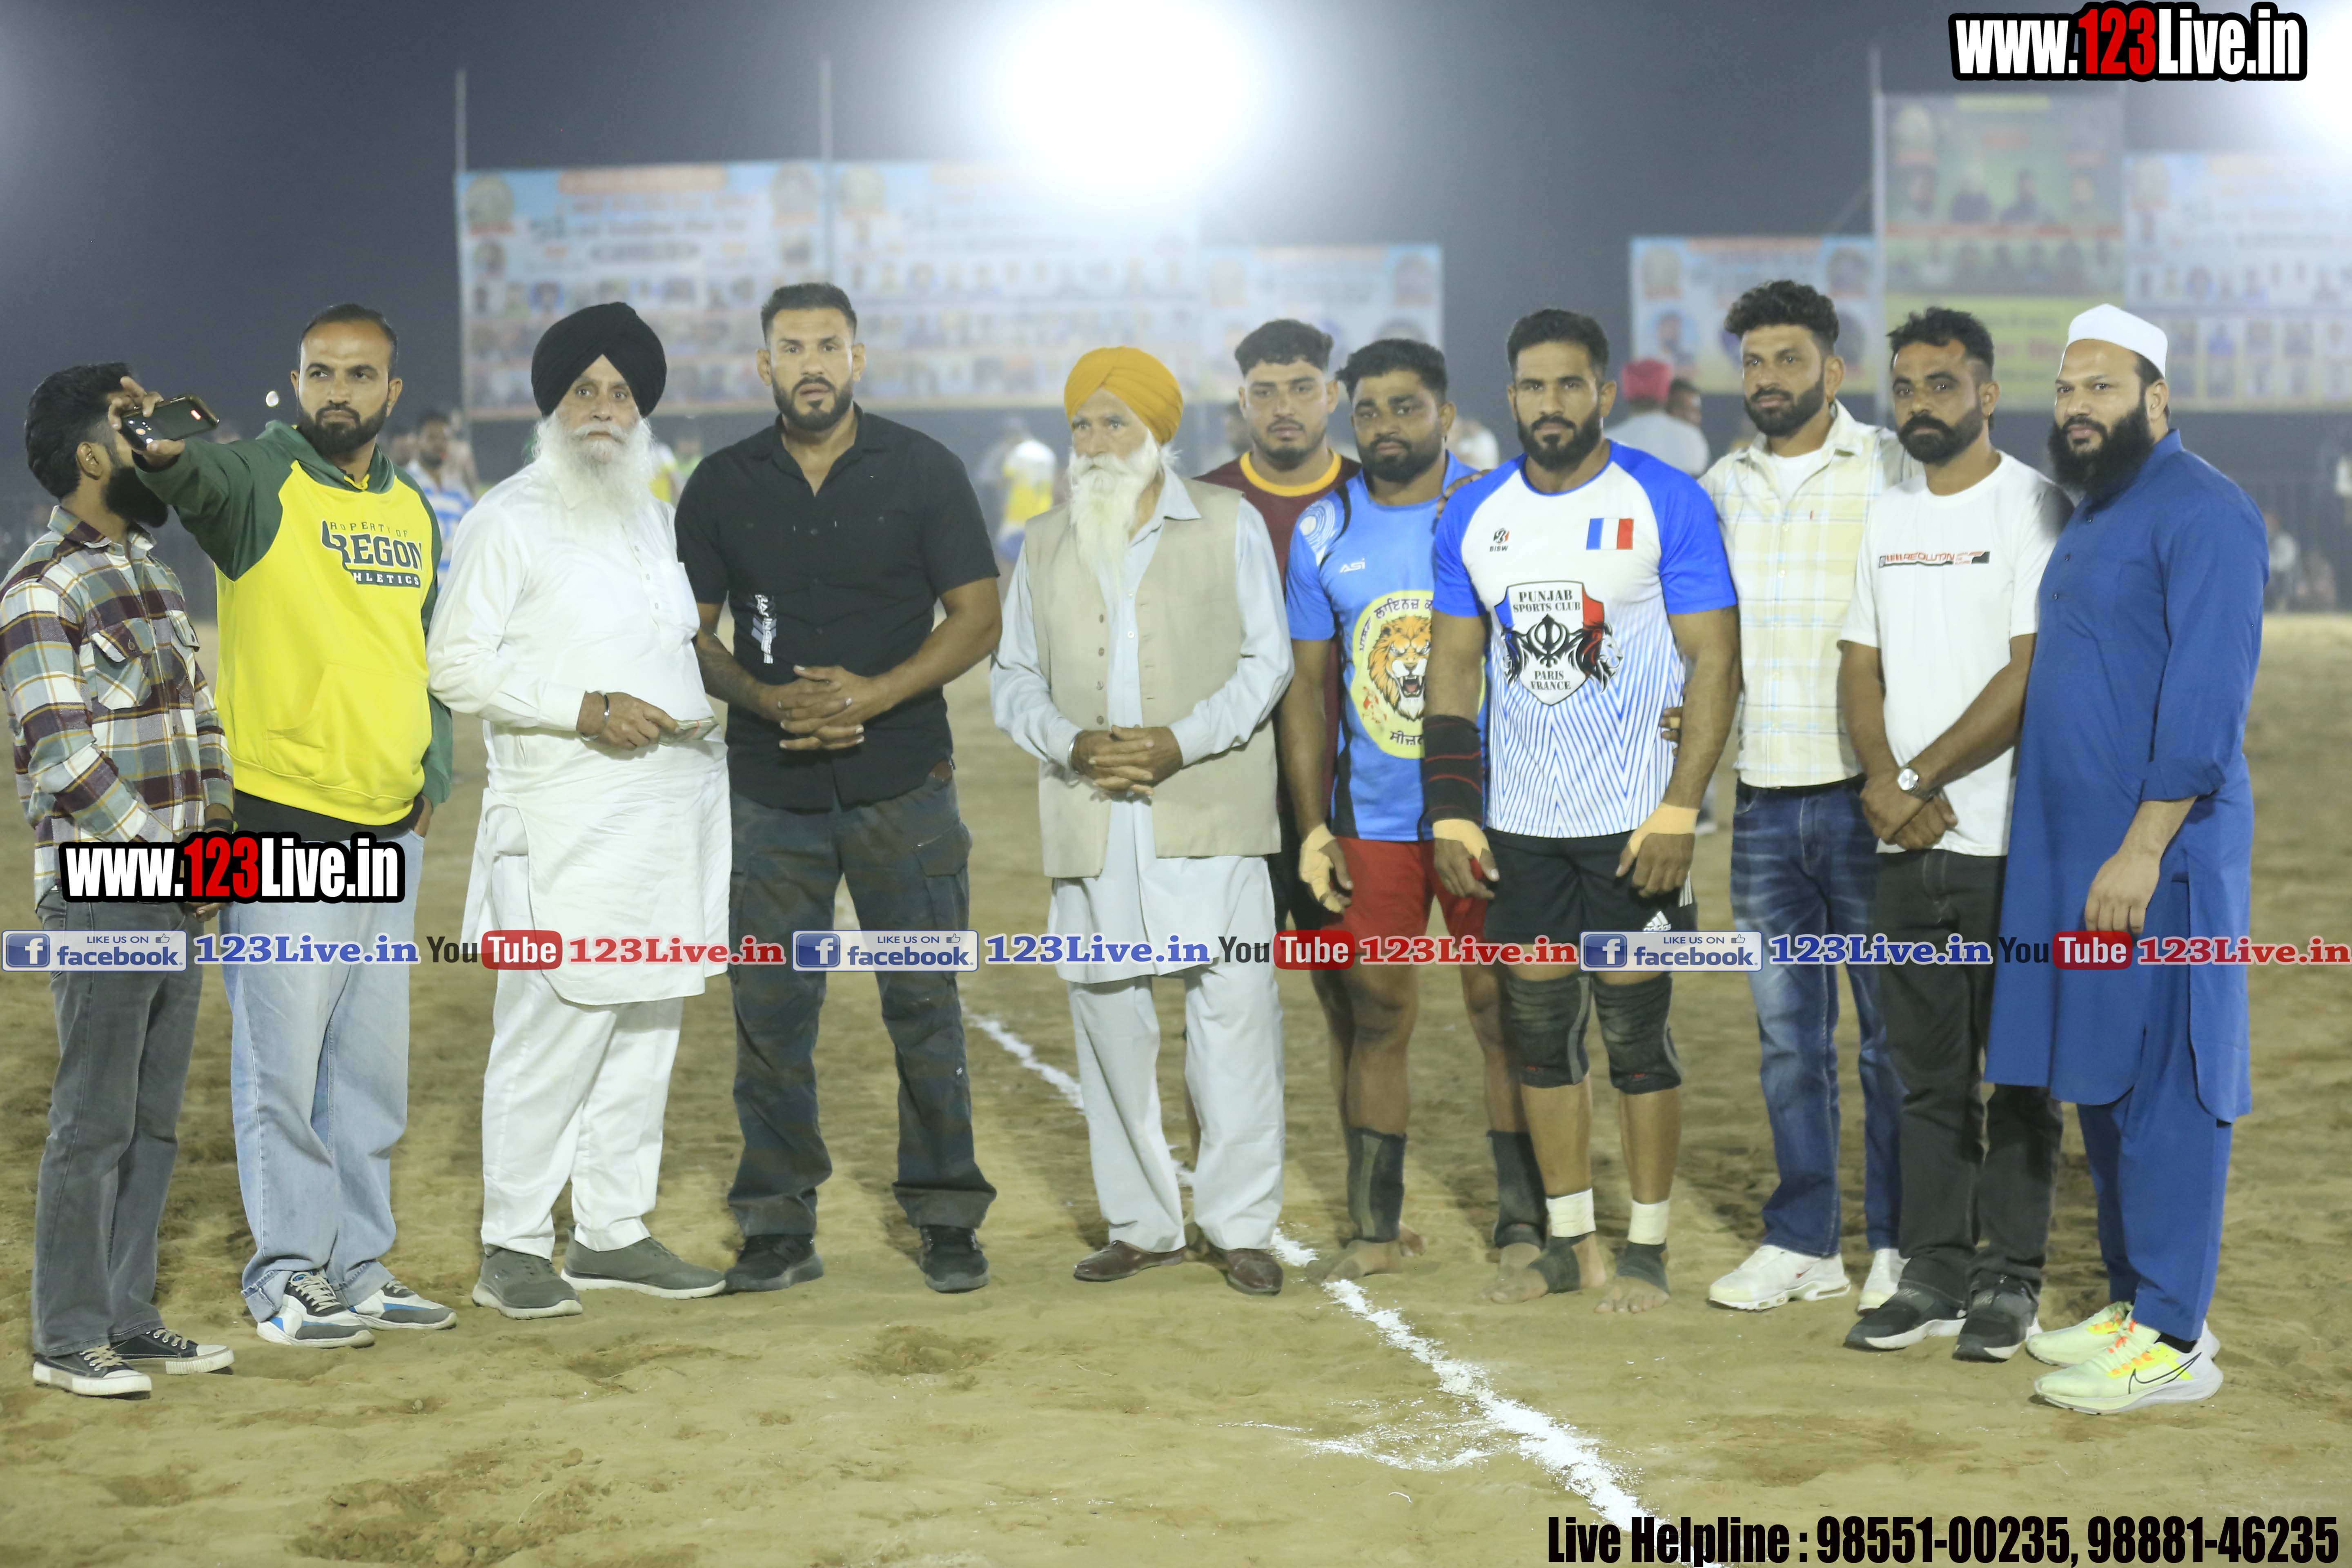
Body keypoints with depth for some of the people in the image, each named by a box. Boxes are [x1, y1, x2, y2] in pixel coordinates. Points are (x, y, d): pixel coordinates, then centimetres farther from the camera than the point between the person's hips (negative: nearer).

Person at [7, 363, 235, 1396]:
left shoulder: (150, 570, 16)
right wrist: (160, 861, -15)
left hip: (178, 892, 8)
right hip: (99, 893, -8)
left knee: (155, 1120, 11)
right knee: (94, 1123, -4)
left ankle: (129, 1321, 19)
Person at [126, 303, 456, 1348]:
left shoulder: (413, 511, 14)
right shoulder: (260, 480, -5)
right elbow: (201, 481, -29)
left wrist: (432, 775, 13)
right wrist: (163, 449, -51)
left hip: (391, 832, 6)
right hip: (283, 829, -6)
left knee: (373, 1067, 13)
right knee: (283, 1063, -3)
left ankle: (360, 1268, 23)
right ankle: (287, 1274, 7)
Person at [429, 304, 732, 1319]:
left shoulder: (652, 517, 18)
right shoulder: (511, 520, -4)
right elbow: (455, 663, -9)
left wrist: (700, 706, 10)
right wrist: (587, 711, -17)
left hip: (668, 810, 7)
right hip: (566, 823, -7)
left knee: (645, 1029, 10)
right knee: (552, 1035, -9)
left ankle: (613, 1233, 19)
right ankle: (512, 1252, 0)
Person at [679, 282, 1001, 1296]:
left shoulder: (921, 471, 1)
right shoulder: (722, 486, 6)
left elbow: (977, 616, -1)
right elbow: (689, 637, 7)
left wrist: (875, 694, -14)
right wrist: (769, 699, -12)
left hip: (903, 782, -2)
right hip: (771, 788, 2)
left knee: (923, 1004, 1)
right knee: (769, 1010, 3)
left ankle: (946, 1220, 10)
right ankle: (780, 1227, 12)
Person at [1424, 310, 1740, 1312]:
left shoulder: (1667, 504, -6)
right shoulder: (1474, 515, 7)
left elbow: (1714, 663, -8)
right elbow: (1454, 668, 12)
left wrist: (1678, 810, -16)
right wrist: (1452, 811, 4)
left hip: (1633, 819, -4)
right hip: (1517, 819, 5)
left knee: (1636, 1029, 0)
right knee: (1538, 1026, 9)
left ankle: (1646, 1247, 10)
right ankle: (1566, 1238, 20)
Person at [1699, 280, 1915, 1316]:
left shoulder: (1892, 473, -2)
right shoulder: (1721, 487, 12)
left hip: (1865, 792, -4)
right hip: (1764, 799, 5)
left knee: (1891, 1030, 2)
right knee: (1788, 1034, 10)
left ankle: (1898, 1243, 11)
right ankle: (1802, 1241, 18)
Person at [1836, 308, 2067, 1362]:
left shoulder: (2033, 509, -6)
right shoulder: (1887, 517, 14)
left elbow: (2033, 678, -13)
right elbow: (1861, 665, 13)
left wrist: (1923, 778, -12)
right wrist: (1881, 781, -4)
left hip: (2010, 842, -6)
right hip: (1907, 843, 6)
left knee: (2018, 1073, 2)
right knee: (1928, 1074, 11)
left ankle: (2009, 1280, 9)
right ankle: (1935, 1275, 18)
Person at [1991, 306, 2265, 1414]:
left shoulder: (2202, 512, -12)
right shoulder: (2096, 513, 18)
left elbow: (2207, 696, -19)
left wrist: (2142, 848, -23)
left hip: (2157, 858, -9)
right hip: (2072, 847, 9)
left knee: (2162, 1090, -6)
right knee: (2101, 1083, 13)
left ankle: (2172, 1341, -1)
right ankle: (2135, 1302, 23)